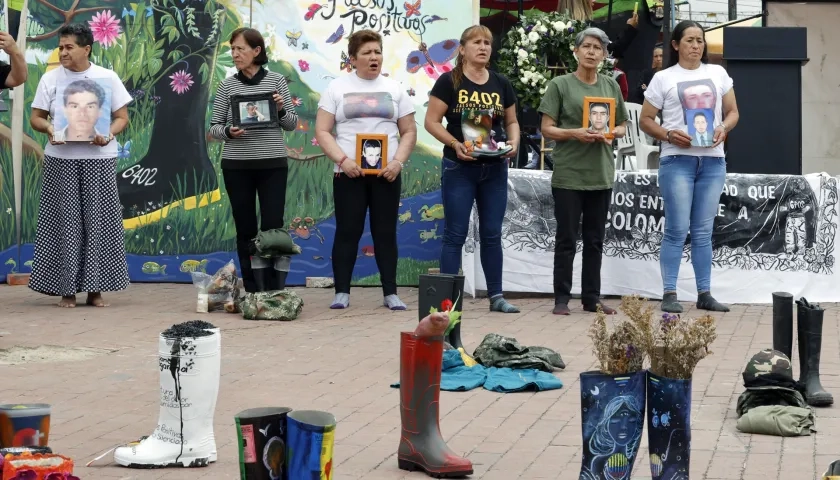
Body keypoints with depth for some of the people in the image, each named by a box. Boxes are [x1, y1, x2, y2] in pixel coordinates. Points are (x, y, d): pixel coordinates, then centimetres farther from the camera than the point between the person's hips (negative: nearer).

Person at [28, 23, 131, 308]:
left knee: (97, 221, -1)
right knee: (65, 222, -1)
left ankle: (95, 289, 7)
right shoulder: (50, 79, 5)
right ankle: (67, 289, 5)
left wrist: (108, 134, -17)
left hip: (98, 159, 0)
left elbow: (122, 117, 4)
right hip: (61, 159, 0)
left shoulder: (107, 78, 3)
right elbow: (36, 118, 6)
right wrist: (48, 128, -16)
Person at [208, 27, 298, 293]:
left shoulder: (276, 80, 1)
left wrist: (281, 111, -15)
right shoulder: (227, 85, 4)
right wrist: (228, 132, -15)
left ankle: (274, 291, -1)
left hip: (273, 164, -1)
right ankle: (252, 291, 11)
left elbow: (293, 124, 6)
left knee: (272, 228, -5)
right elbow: (214, 127, 6)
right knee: (245, 230, 5)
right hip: (236, 166, 1)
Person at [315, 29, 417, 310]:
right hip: (349, 173, -1)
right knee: (347, 232, 0)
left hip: (387, 173, 2)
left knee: (385, 233, 3)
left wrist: (398, 162, -7)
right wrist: (342, 159, -14)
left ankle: (390, 293, 8)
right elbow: (322, 132, 0)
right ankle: (341, 292, 6)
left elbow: (409, 132, 9)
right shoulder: (337, 88, 5)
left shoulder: (395, 89, 11)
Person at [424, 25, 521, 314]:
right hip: (459, 168, -4)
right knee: (456, 234, -2)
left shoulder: (502, 84, 7)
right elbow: (431, 122, -6)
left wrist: (514, 142, -5)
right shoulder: (449, 82, -5)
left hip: (495, 169, 4)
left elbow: (512, 121, 15)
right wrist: (455, 144, -20)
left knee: (492, 234, 8)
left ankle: (496, 296, 14)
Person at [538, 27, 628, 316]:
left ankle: (592, 298, 16)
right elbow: (547, 129, -3)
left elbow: (622, 127, 16)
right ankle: (562, 299, 5)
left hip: (601, 175, 4)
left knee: (595, 240, 9)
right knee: (567, 239, -1)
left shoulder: (611, 86, 10)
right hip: (568, 174, -4)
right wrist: (574, 133, -19)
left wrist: (610, 134, -7)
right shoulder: (559, 85, -1)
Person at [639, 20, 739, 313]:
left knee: (703, 231, 7)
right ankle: (669, 294, -3)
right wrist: (669, 135, -13)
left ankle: (704, 294, 12)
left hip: (713, 160, 3)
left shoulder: (718, 73, 13)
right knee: (677, 230, -6)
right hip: (677, 160, -3)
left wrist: (723, 128, -6)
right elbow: (646, 120, 4)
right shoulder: (663, 78, 4)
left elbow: (732, 112, 15)